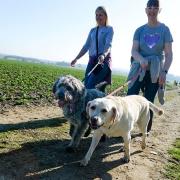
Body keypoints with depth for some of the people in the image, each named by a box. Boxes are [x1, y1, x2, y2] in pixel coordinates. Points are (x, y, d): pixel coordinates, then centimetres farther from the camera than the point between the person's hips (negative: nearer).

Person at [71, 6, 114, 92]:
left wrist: (103, 55, -34)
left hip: (104, 60, -6)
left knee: (91, 86, -19)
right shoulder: (92, 30, 18)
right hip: (92, 60, 6)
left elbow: (108, 44, -14)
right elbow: (86, 46, 16)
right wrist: (76, 58, 7)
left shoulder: (109, 29, 3)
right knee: (86, 85, -2)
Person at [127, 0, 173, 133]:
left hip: (156, 72, -1)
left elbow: (169, 54, -4)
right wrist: (142, 60, -27)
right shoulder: (140, 30, 4)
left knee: (148, 101, 3)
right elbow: (134, 50, -5)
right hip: (139, 70, 1)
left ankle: (146, 129, 17)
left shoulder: (164, 29, 0)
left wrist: (164, 71, -18)